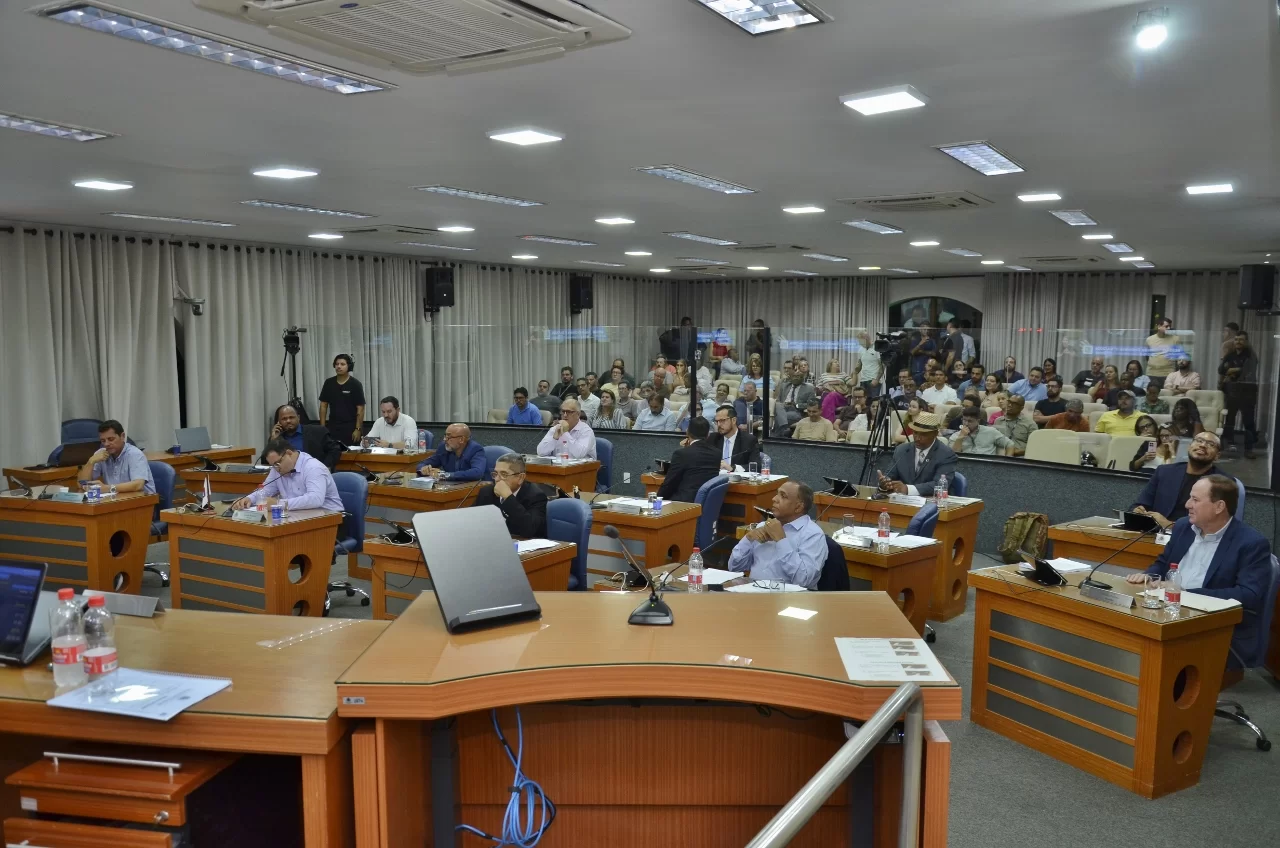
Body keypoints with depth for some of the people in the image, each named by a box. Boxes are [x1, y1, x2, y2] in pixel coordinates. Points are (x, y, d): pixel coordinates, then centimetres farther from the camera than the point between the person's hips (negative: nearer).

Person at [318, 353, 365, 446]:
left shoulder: (355, 384, -6)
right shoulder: (329, 383, 5)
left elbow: (360, 409, -6)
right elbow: (323, 405, 9)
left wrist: (358, 429, -11)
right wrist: (322, 427, 3)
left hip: (350, 428, -3)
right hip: (332, 427, 3)